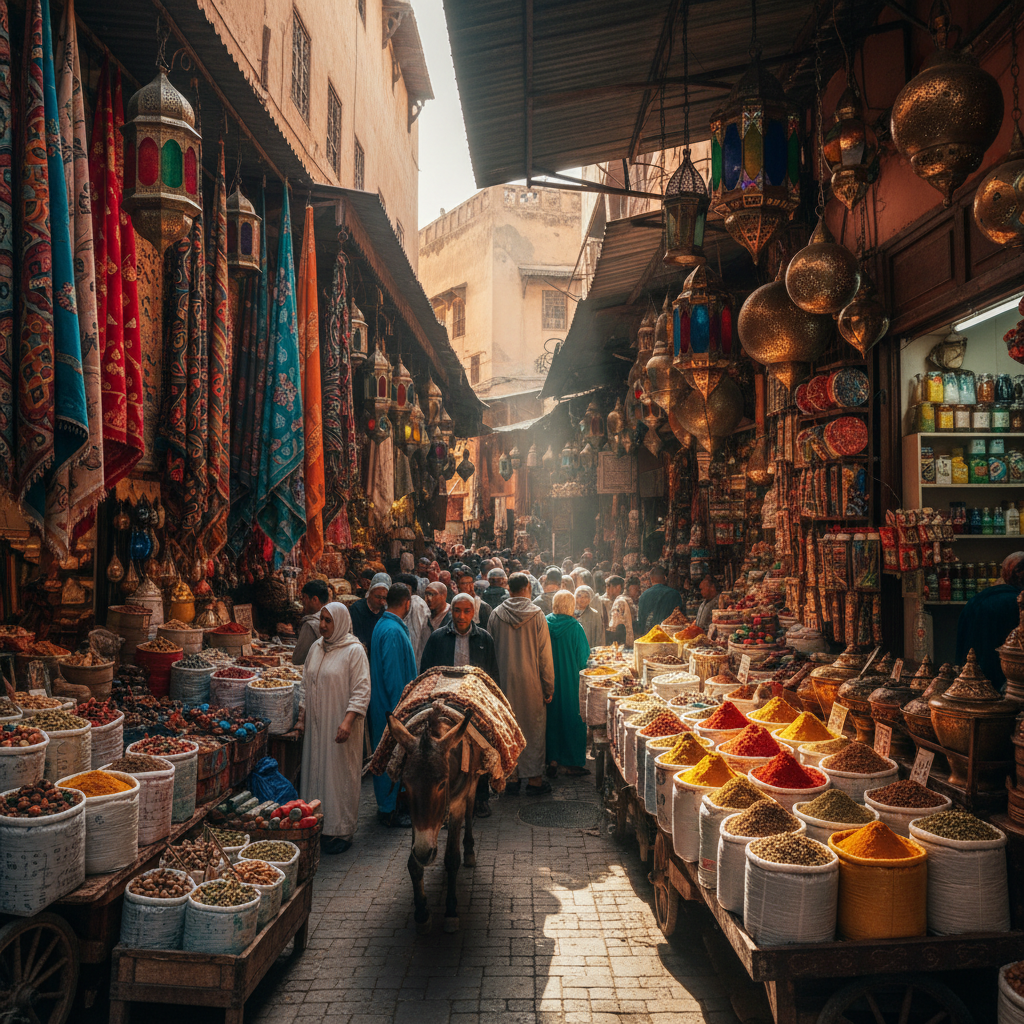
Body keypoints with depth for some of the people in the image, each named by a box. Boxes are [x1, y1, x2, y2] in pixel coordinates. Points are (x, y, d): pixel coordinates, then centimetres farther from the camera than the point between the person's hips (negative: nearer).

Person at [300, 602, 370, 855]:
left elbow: (361, 691, -14)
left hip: (340, 727, -6)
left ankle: (341, 831, 11)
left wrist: (348, 721, -23)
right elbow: (307, 685, 17)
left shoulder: (354, 651, -10)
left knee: (340, 775, 0)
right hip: (316, 725, 6)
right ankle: (317, 826, 23)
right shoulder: (316, 648, 9)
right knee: (315, 771, 10)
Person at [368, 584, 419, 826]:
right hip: (392, 704, -10)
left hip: (385, 703, 10)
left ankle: (387, 803, 29)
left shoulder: (383, 625, 11)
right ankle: (388, 810, 9)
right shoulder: (393, 631, -22)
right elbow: (394, 675, -23)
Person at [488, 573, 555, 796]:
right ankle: (534, 778, 14)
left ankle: (511, 776, 17)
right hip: (531, 680, -2)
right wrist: (549, 687, 1)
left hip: (505, 681, 2)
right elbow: (545, 654, -6)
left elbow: (491, 650, 4)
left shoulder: (496, 614, -2)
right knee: (533, 728, 8)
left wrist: (493, 682, 13)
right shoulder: (537, 615, -8)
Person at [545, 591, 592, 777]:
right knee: (572, 718, 7)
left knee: (551, 717, 11)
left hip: (549, 680, 3)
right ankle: (572, 763, 12)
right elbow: (584, 657, -6)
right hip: (571, 681, -3)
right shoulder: (575, 627, -12)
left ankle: (552, 761, 14)